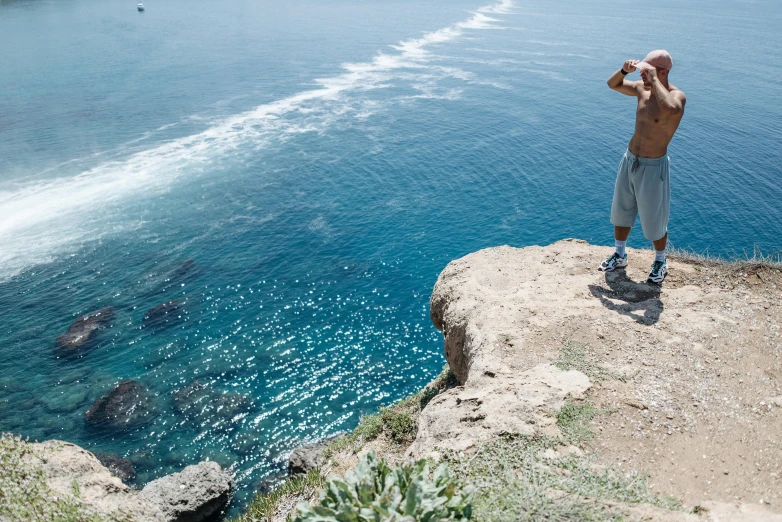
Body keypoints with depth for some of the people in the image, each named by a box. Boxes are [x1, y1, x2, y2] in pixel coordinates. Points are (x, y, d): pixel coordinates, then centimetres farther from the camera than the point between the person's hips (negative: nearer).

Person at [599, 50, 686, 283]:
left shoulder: (676, 96, -20)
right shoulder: (642, 89, 0)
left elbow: (672, 109, -46)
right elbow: (613, 84, 15)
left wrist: (654, 79, -35)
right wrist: (625, 70, -7)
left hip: (653, 167, -7)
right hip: (629, 160, 7)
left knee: (654, 221, 7)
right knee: (621, 212, 19)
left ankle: (660, 262, 31)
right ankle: (619, 256, 38)